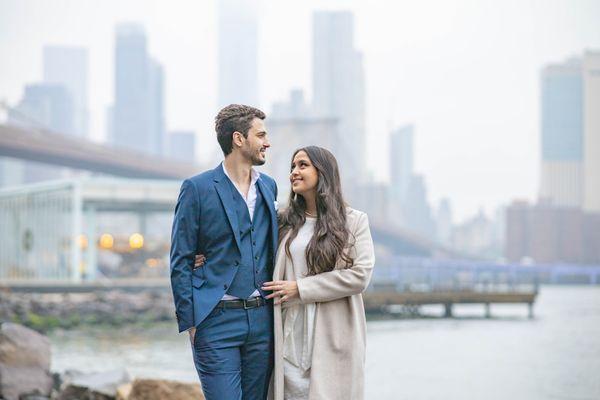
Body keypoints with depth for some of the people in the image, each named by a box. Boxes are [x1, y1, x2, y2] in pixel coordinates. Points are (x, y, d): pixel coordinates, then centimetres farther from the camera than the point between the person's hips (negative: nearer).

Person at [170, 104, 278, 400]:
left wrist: (276, 308, 12)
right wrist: (189, 322, -8)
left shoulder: (268, 186, 13)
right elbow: (180, 261, -4)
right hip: (217, 320, -5)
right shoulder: (198, 188, -4)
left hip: (261, 319, 6)